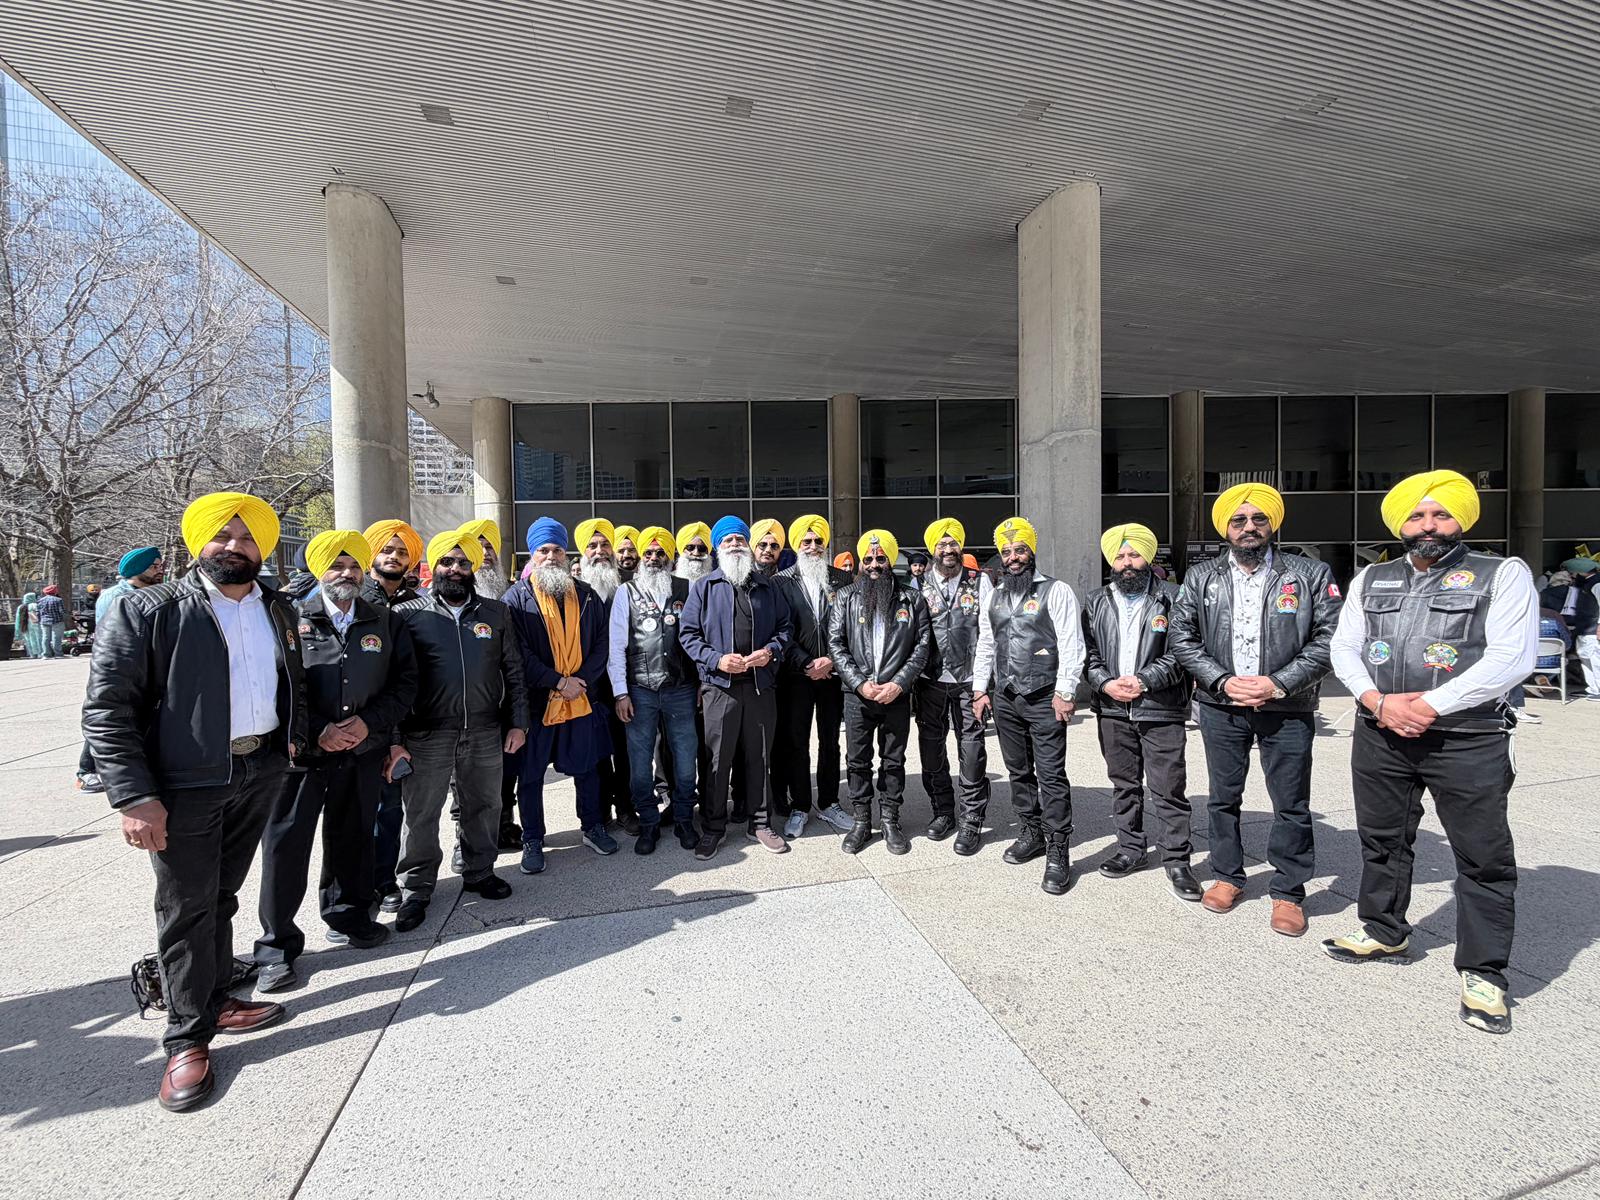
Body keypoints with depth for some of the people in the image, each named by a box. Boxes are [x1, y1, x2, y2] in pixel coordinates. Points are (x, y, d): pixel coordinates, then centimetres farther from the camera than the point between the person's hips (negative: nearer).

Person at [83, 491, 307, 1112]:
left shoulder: (277, 610, 8)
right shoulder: (147, 611, -8)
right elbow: (106, 709, -11)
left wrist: (296, 735, 9)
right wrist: (134, 796, -17)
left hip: (260, 774, 5)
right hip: (185, 785, -5)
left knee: (221, 897, 19)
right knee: (187, 908, 5)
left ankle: (215, 1001, 35)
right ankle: (188, 1038, 20)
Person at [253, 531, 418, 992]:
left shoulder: (386, 623, 6)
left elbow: (404, 681, 4)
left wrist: (370, 722, -10)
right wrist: (317, 731, -14)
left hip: (363, 753, 3)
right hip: (302, 752, -3)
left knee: (352, 838, 16)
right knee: (286, 846, 1)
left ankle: (348, 916, 34)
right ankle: (278, 944, 14)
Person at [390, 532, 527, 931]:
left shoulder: (495, 613, 7)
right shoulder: (408, 614, -2)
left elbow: (513, 671, 10)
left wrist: (517, 722, 5)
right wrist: (393, 739, -7)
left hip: (486, 733, 3)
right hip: (427, 735, -2)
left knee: (484, 807, 14)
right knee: (420, 814, 7)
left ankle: (479, 872, 34)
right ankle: (416, 889, 24)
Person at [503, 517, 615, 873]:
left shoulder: (586, 595, 7)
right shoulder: (517, 597, -3)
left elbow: (601, 643, 4)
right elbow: (519, 654, -11)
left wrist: (582, 679, -10)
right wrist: (558, 682, -16)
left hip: (582, 699, 3)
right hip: (535, 700, -2)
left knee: (587, 768, 14)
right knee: (531, 774, 8)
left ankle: (593, 827, 31)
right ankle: (532, 841, 23)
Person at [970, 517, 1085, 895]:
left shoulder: (1056, 591, -4)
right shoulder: (994, 597, 13)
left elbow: (1071, 645, -9)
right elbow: (984, 646, 18)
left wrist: (1064, 692, -14)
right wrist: (980, 688, 12)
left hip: (1043, 699, -6)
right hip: (1005, 699, 6)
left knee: (1051, 775, -4)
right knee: (1019, 771, 14)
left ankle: (1057, 853, 3)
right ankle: (1032, 834, 28)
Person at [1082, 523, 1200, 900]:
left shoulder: (1172, 599, -1)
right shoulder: (1096, 603, 10)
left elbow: (1181, 651, -7)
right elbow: (1087, 652, 7)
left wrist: (1143, 681, -15)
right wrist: (1106, 683, -9)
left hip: (1161, 709, -3)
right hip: (1112, 709, 4)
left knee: (1168, 788, 0)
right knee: (1124, 784, 14)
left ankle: (1176, 860, 13)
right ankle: (1131, 849, 27)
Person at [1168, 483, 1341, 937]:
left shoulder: (1311, 574, -1)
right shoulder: (1200, 577, 4)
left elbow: (1328, 638, -6)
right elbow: (1180, 636, 1)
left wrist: (1278, 684, -15)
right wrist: (1222, 681, -10)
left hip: (1287, 708, -2)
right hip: (1221, 705, 2)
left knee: (1291, 805, 5)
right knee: (1223, 798, 13)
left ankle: (1289, 892, 22)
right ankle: (1227, 877, 29)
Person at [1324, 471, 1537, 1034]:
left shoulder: (1503, 575, 0)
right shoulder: (1371, 580, 11)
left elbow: (1511, 657, -11)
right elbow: (1344, 649, 7)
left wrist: (1431, 706, -17)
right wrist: (1379, 701, -10)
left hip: (1469, 740, -4)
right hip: (1380, 735, 4)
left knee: (1484, 857, 3)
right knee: (1382, 841, 17)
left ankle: (1483, 973, 18)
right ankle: (1383, 929, 35)